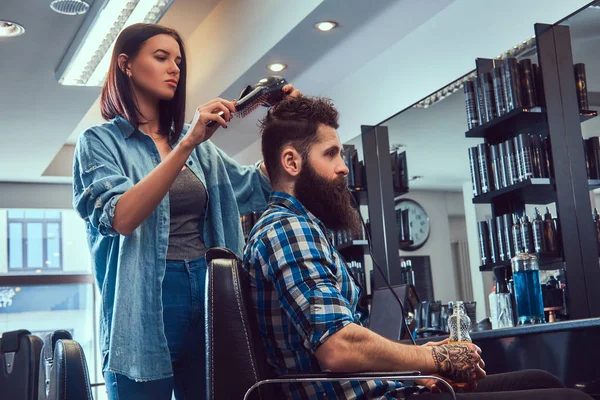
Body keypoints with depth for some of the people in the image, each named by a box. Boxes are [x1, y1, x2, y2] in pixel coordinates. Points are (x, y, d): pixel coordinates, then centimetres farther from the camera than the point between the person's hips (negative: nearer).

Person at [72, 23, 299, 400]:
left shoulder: (198, 146, 15)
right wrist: (187, 145, -23)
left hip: (209, 297, 5)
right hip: (145, 303, -5)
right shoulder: (101, 141, -1)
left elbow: (256, 188, 14)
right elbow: (120, 217, -18)